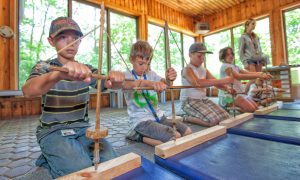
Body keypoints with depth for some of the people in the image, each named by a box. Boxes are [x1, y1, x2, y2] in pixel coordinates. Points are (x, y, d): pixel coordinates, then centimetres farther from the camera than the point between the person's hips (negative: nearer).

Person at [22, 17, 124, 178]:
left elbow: (108, 83, -10)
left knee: (110, 162, -13)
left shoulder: (86, 69, 6)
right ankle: (49, 162, 7)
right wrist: (58, 74, -48)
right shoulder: (44, 67, -4)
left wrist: (115, 79, -35)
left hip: (82, 128, 4)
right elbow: (28, 91, -27)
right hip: (53, 131, -3)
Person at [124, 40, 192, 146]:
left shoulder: (151, 74, 10)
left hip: (158, 116, 7)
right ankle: (140, 136, -2)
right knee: (175, 138, -20)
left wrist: (168, 79, -36)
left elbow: (163, 83, -10)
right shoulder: (127, 76, -6)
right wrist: (149, 83, -50)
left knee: (187, 132, 1)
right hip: (141, 120, -6)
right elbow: (127, 84, -31)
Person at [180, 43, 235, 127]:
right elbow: (198, 83, -31)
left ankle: (194, 116, 12)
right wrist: (222, 81, -33)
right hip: (189, 101, -8)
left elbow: (215, 82, 6)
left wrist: (227, 88, -16)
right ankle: (187, 118, 0)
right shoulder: (187, 69, -12)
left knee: (225, 116, 0)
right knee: (213, 120, -23)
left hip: (204, 99, 8)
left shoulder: (204, 70, 13)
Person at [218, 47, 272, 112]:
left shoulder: (235, 67, 19)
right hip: (229, 94, -9)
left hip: (239, 93, 9)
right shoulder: (225, 66, -9)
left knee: (255, 107, -1)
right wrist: (258, 76, -25)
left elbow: (249, 73, 7)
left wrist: (263, 74, -9)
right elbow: (238, 76, -21)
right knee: (251, 109, -20)